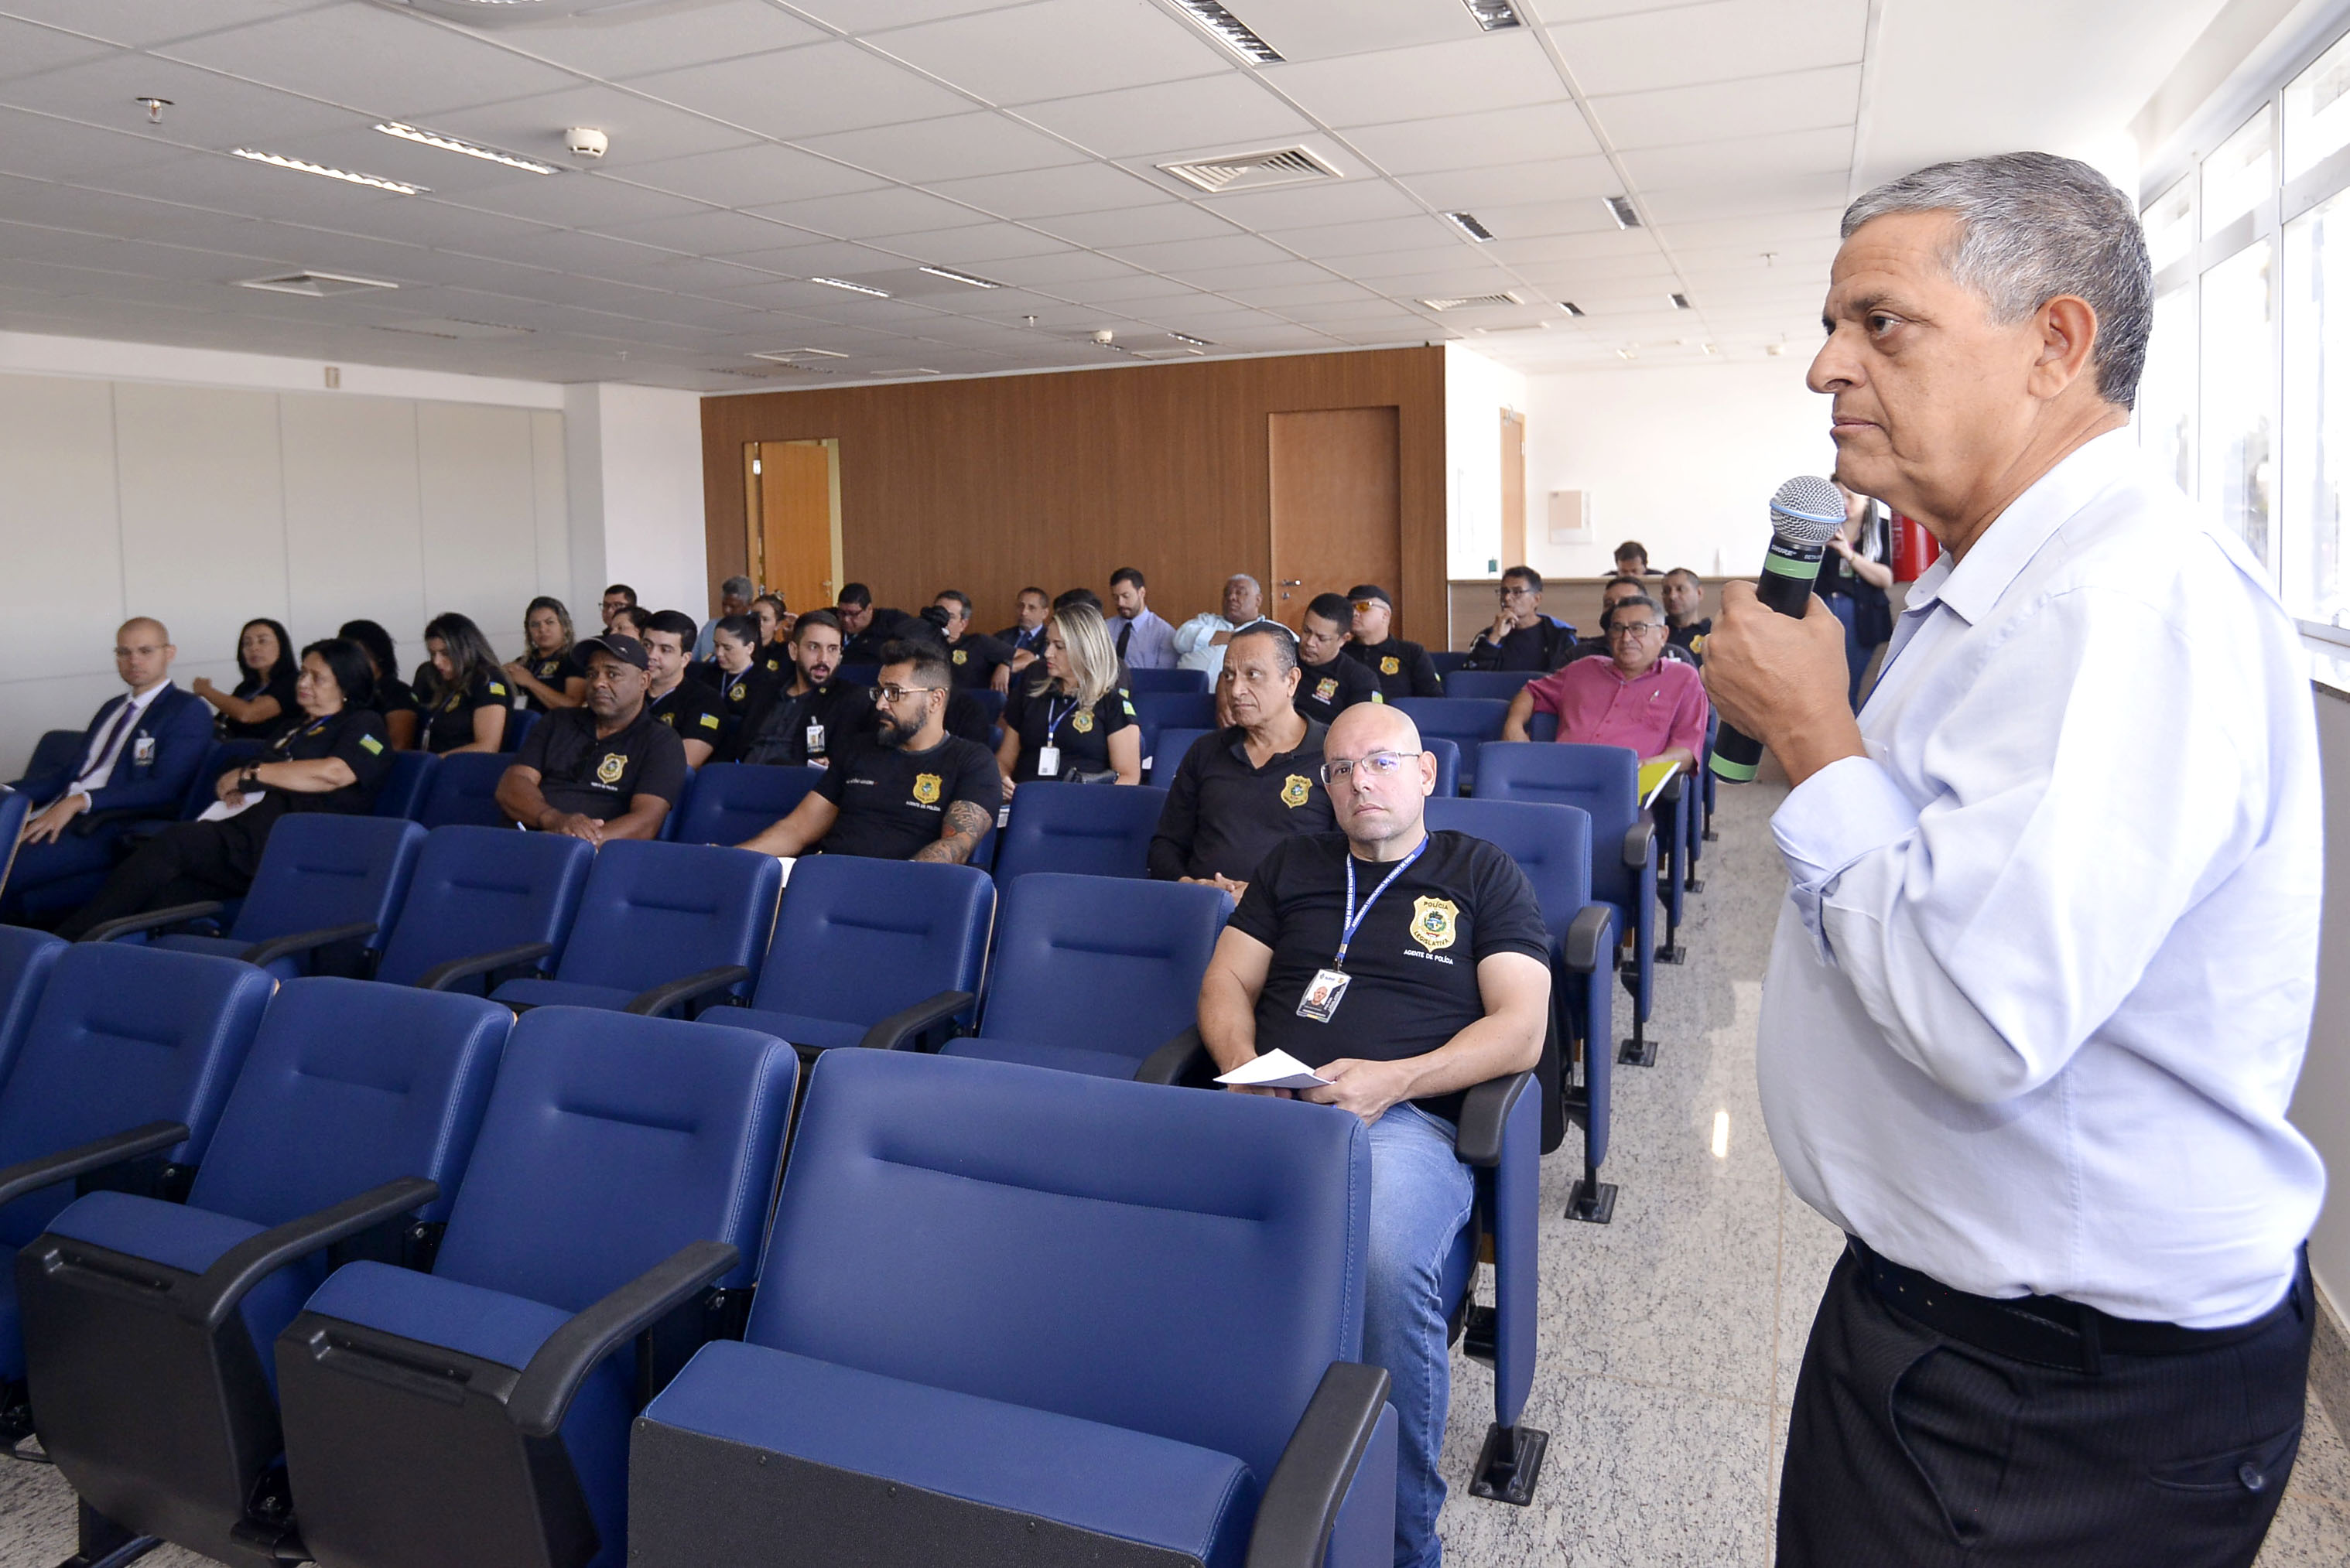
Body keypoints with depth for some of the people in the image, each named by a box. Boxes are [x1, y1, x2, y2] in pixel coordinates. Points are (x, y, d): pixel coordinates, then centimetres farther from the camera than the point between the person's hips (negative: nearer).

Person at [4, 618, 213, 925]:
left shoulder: (188, 711, -1)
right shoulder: (111, 708, 25)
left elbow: (165, 788, -12)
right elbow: (73, 771, 21)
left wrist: (81, 801, -21)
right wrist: (8, 793, 4)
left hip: (116, 828, -8)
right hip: (57, 815, 8)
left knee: (7, 871, -27)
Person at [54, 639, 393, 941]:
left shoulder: (363, 725, 10)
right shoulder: (295, 729, 34)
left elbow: (335, 773, -10)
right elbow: (232, 781, 30)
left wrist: (251, 773, -1)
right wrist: (230, 788, 4)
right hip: (242, 827, 7)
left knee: (176, 841, -28)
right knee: (162, 895, -23)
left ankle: (64, 941, -28)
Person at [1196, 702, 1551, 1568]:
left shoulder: (1482, 872, 16)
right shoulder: (1293, 864, 26)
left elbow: (1521, 1029, 5)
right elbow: (1227, 984, 21)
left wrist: (1390, 1081, -9)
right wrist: (1245, 1071, -2)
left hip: (1409, 1116, -2)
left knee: (1385, 1261, -36)